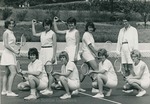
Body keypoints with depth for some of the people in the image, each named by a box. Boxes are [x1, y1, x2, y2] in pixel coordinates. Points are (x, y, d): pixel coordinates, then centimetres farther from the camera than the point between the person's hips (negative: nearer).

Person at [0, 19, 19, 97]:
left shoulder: (12, 32, 16)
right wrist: (14, 51, -19)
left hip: (12, 54, 9)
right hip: (7, 53, -9)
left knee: (7, 73, 11)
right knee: (13, 72, -16)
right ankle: (9, 91, -16)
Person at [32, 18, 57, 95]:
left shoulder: (52, 33, -5)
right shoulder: (43, 33, 14)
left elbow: (55, 45, -8)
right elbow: (34, 34, 24)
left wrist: (53, 56, -14)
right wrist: (33, 24, 22)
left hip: (49, 52, -7)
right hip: (43, 52, 7)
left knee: (49, 72, -7)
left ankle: (50, 89, -4)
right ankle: (46, 88, 16)